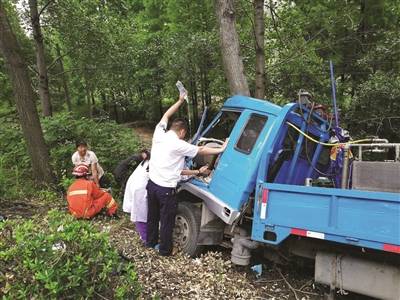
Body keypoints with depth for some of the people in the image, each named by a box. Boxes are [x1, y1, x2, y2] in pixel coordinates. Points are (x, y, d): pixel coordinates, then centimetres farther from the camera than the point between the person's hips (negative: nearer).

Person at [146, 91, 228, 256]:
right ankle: (165, 250, 24)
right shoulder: (178, 144, -15)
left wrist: (180, 100, 22)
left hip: (152, 183, 7)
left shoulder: (158, 134, 2)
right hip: (166, 189, -7)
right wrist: (221, 149, 4)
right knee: (167, 221, 10)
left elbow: (166, 115, 18)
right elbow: (201, 150, -7)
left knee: (152, 216, 23)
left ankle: (150, 242, 41)